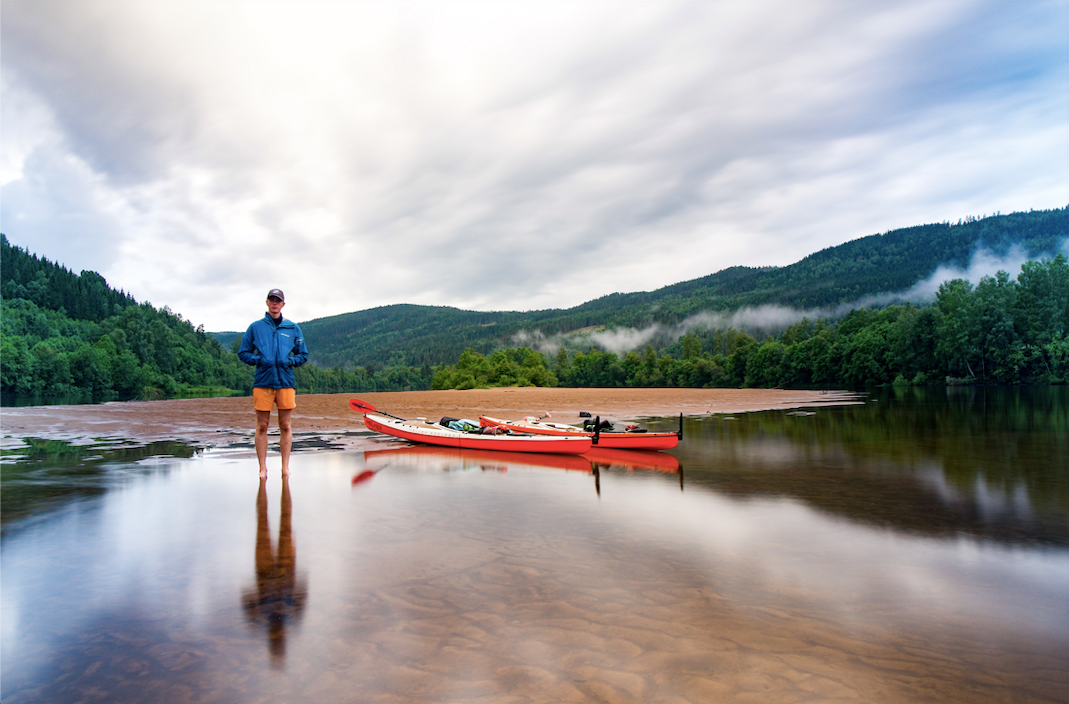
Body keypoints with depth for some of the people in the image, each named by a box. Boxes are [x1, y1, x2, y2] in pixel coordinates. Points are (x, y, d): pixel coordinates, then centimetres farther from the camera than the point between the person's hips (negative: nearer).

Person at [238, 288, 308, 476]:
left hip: (286, 382, 1)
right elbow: (243, 353, 12)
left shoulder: (293, 328, 11)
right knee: (262, 426, 1)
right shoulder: (255, 327, 9)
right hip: (262, 382, -1)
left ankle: (285, 467, 10)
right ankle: (263, 468, 8)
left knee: (285, 426, 3)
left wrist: (291, 361, -3)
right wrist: (258, 360, -6)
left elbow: (303, 355, 16)